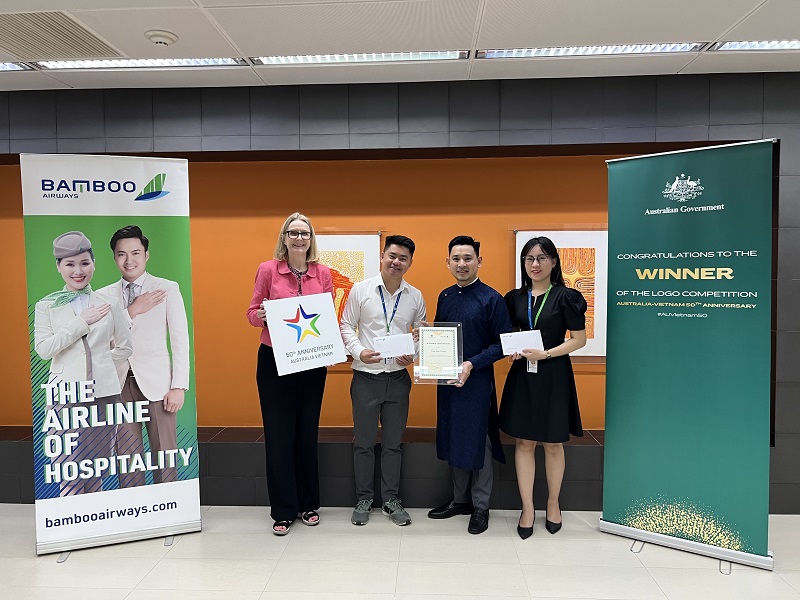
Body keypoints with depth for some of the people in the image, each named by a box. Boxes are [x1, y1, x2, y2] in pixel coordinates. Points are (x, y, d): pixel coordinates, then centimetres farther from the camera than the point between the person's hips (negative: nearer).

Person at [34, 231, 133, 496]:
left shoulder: (109, 304, 7)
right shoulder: (46, 306, 5)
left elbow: (124, 347, 14)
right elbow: (43, 349, -7)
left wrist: (101, 366, 5)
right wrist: (81, 322, -10)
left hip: (103, 392, 1)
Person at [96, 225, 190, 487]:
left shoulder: (167, 288, 0)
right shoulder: (104, 295, 9)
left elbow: (180, 340, -2)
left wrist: (179, 386, -8)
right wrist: (133, 310, -12)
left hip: (157, 383, -2)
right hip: (120, 384, 3)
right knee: (127, 459, 9)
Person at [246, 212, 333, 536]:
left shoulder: (323, 273, 3)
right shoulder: (267, 269, -3)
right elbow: (252, 313, 2)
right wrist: (263, 315, -20)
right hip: (274, 360, -2)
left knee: (307, 432, 11)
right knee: (278, 434, 3)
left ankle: (308, 504, 28)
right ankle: (283, 510, 18)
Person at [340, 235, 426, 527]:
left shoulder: (415, 296, 3)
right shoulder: (360, 289, -4)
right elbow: (346, 326, 0)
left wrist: (414, 354, -8)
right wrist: (358, 351, -15)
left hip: (398, 377, 2)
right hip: (365, 377, -2)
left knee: (393, 443, 13)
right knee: (363, 442, 10)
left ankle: (391, 500, 27)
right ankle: (364, 500, 26)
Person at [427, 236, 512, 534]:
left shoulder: (492, 299, -10)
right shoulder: (445, 297, 8)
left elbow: (502, 344, -12)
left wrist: (472, 364, -21)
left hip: (477, 381, -6)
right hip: (447, 380, 6)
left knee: (477, 441, 5)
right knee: (453, 440, 15)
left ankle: (480, 506, 22)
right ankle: (459, 499, 32)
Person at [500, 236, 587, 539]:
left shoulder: (565, 296, -6)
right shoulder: (515, 298, 6)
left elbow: (579, 339, -7)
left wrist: (545, 354, -17)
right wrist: (511, 350, -5)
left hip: (553, 376, -3)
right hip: (522, 375, 3)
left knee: (553, 444, 9)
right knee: (524, 443, 6)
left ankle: (553, 504, 30)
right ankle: (527, 508, 18)